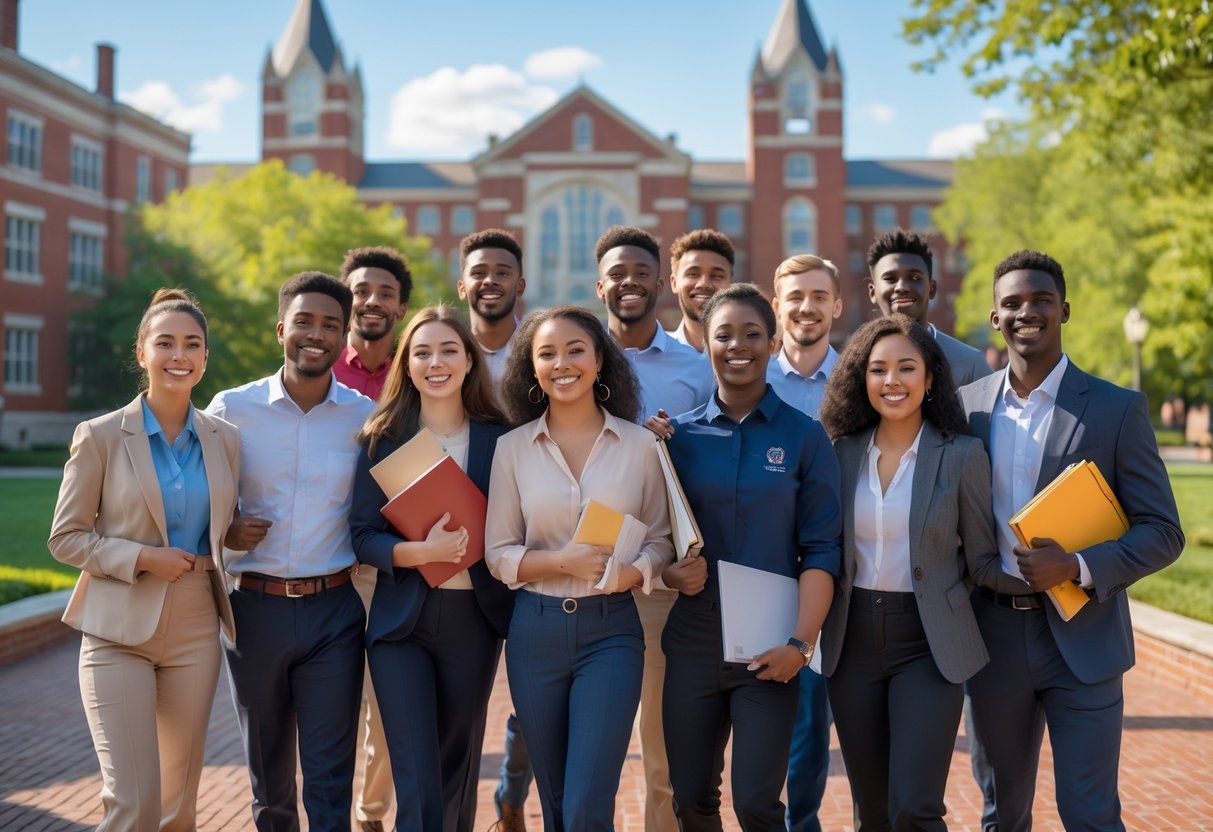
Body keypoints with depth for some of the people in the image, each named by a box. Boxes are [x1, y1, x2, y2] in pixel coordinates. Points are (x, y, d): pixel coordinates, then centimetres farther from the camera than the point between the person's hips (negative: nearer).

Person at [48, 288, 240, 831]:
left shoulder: (225, 441, 5)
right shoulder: (100, 437, -5)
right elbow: (66, 537, -3)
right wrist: (141, 558, -16)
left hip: (195, 630, 4)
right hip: (120, 630, -3)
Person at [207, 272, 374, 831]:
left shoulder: (367, 417, -1)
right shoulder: (231, 409, -1)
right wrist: (224, 533, -9)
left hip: (333, 611, -1)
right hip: (255, 607, 1)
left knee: (330, 780, 1)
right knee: (267, 770, 16)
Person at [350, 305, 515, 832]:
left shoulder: (498, 437, 1)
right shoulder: (382, 438, 0)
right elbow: (363, 535, -4)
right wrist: (422, 551, -19)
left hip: (474, 617, 1)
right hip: (401, 619, -1)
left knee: (457, 767, 14)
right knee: (415, 782, -5)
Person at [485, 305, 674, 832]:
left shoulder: (639, 444, -1)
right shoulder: (513, 448, 1)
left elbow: (658, 542, 4)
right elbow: (498, 553, 1)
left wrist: (628, 573, -17)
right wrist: (566, 561, -16)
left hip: (611, 629, -2)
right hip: (536, 628, 2)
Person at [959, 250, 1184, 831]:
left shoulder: (1118, 409, -5)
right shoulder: (967, 405, 4)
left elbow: (1162, 532, -5)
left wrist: (1079, 568, -20)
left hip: (1082, 642, -3)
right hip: (992, 637, 3)